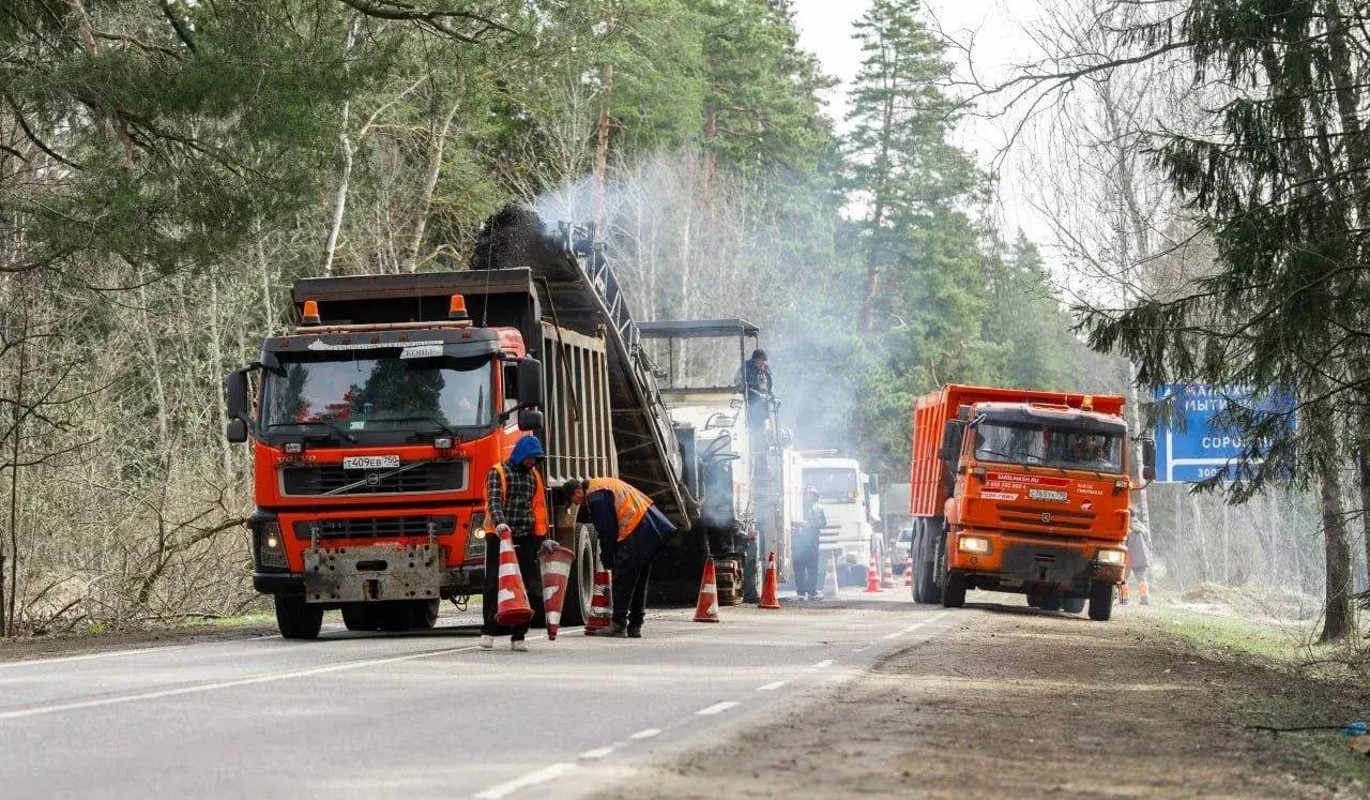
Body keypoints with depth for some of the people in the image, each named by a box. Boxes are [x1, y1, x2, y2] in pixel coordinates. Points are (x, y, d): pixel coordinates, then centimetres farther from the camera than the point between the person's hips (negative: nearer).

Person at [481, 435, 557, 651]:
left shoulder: (534, 476, 19)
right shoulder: (498, 472, 1)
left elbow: (539, 507, 22)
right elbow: (494, 501, -13)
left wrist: (543, 539, 17)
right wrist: (500, 522, -31)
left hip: (526, 538, 5)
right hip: (500, 536, -5)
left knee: (528, 586, -1)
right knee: (495, 584, -4)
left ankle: (518, 635, 3)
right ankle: (488, 630, 5)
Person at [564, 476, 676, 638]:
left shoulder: (595, 496, -11)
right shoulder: (600, 486, 21)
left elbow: (607, 530, -12)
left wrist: (607, 559, 0)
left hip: (636, 532, -10)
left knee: (622, 580, -6)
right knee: (640, 581, 14)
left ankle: (618, 625, -6)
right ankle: (635, 626, 18)